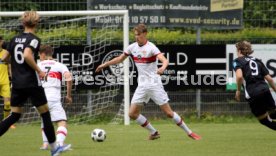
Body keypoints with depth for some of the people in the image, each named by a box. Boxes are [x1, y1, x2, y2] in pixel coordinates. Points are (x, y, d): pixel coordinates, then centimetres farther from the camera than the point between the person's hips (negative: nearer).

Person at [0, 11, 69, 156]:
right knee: (45, 113, 7)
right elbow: (27, 55, -27)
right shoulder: (34, 39, -10)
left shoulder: (15, 39, 9)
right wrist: (39, 71, -17)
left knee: (14, 115, 11)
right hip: (31, 83, -6)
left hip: (16, 83, 6)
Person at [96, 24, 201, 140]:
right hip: (142, 86, 6)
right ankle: (153, 133, 12)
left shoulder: (151, 47, -14)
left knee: (168, 112, -6)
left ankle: (189, 132, 9)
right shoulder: (133, 47, 5)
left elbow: (165, 60, -29)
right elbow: (120, 59, 21)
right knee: (132, 113, -3)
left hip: (154, 85, -6)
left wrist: (163, 68, -51)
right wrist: (105, 64, 21)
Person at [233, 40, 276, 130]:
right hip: (265, 90, 5)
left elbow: (239, 76, -17)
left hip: (253, 95, -5)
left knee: (264, 120, 10)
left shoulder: (238, 61, 4)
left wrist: (238, 90, -3)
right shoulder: (257, 61, 19)